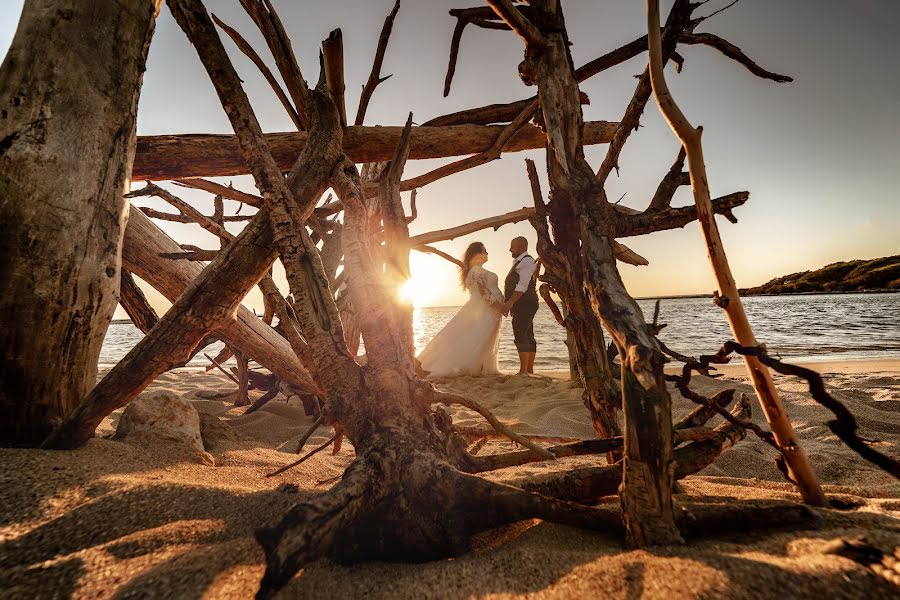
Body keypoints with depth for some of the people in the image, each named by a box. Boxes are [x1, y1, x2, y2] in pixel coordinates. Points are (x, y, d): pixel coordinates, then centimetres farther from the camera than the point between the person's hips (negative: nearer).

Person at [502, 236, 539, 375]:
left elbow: (523, 285, -20)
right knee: (527, 337, 10)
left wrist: (510, 302, -25)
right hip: (523, 306, 10)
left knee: (521, 337, -13)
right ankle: (529, 370, 14)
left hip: (524, 304, -10)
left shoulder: (526, 261, -10)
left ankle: (523, 371, -13)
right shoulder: (520, 262, 21)